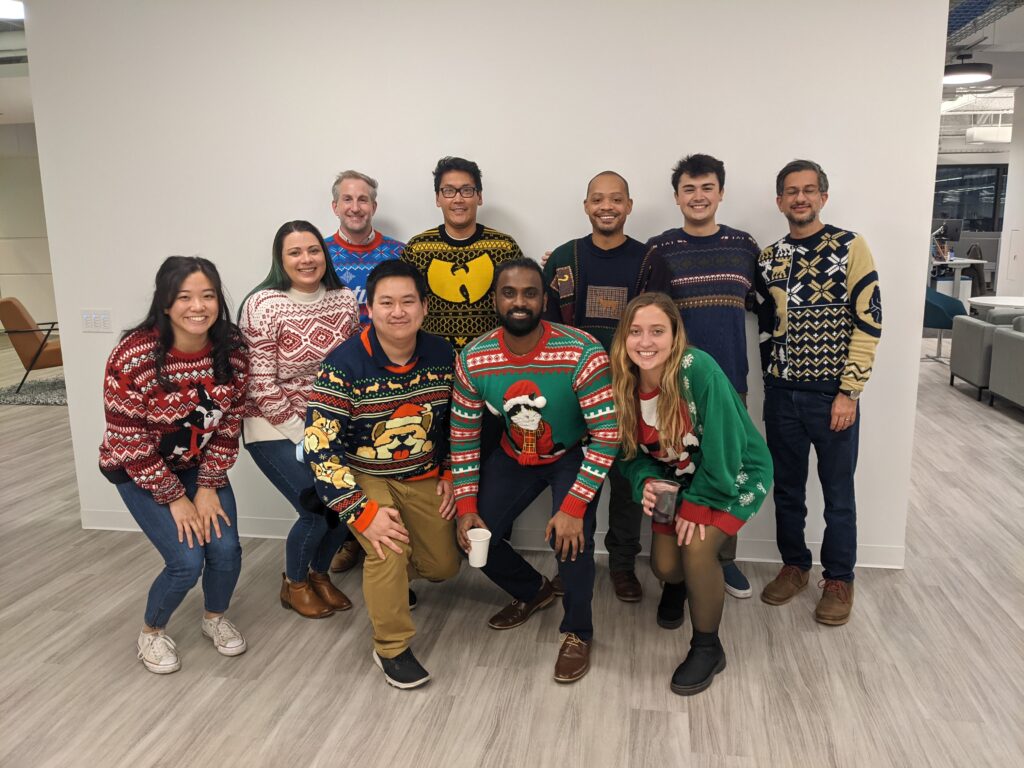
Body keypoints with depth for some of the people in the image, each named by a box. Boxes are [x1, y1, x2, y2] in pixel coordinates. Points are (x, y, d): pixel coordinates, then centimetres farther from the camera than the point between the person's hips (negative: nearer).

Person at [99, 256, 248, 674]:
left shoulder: (231, 350, -14)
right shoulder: (134, 356, -27)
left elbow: (228, 423, -6)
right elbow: (130, 441, -21)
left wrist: (208, 487, -9)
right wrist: (175, 497, -16)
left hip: (201, 464, 4)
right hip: (140, 471, -4)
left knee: (226, 551, -7)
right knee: (187, 561, -13)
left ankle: (214, 618, 26)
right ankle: (151, 632, 20)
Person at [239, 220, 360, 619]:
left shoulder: (345, 299, -2)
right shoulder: (263, 305, -17)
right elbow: (261, 385, -17)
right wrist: (302, 433, -15)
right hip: (275, 429, -5)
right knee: (319, 510, -11)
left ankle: (319, 573, 29)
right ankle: (293, 583, 21)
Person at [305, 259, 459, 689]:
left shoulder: (442, 356, -10)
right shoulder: (344, 366, -25)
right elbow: (320, 448, -26)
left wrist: (449, 476, 1)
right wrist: (364, 513, -30)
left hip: (423, 476, 5)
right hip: (363, 476, -5)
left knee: (444, 566, 7)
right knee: (389, 549, -27)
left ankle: (384, 576, 40)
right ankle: (391, 649, -1)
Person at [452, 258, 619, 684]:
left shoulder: (582, 354, -31)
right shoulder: (473, 359, -19)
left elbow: (607, 437, -27)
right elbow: (463, 436, -7)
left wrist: (573, 507, -31)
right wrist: (466, 505, -11)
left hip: (573, 455, -4)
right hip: (514, 454, 4)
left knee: (570, 537, -25)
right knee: (475, 535, -3)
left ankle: (577, 632, 4)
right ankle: (533, 591, 30)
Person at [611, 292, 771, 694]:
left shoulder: (698, 369, -31)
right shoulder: (625, 382, -13)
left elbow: (723, 449, -26)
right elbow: (634, 450, -2)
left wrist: (697, 504, -19)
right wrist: (646, 483, -22)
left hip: (734, 475, -5)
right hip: (677, 479, 5)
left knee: (697, 547, -24)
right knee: (663, 564, -1)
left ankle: (708, 647, 1)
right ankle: (678, 586, 40)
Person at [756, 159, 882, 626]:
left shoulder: (851, 247, -6)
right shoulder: (768, 258, 6)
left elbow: (868, 323, -10)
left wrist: (848, 392, -13)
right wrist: (771, 378, 3)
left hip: (833, 393, -3)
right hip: (781, 393, 4)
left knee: (838, 492, 8)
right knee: (786, 487, 13)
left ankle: (839, 579, 23)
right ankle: (794, 565, 30)